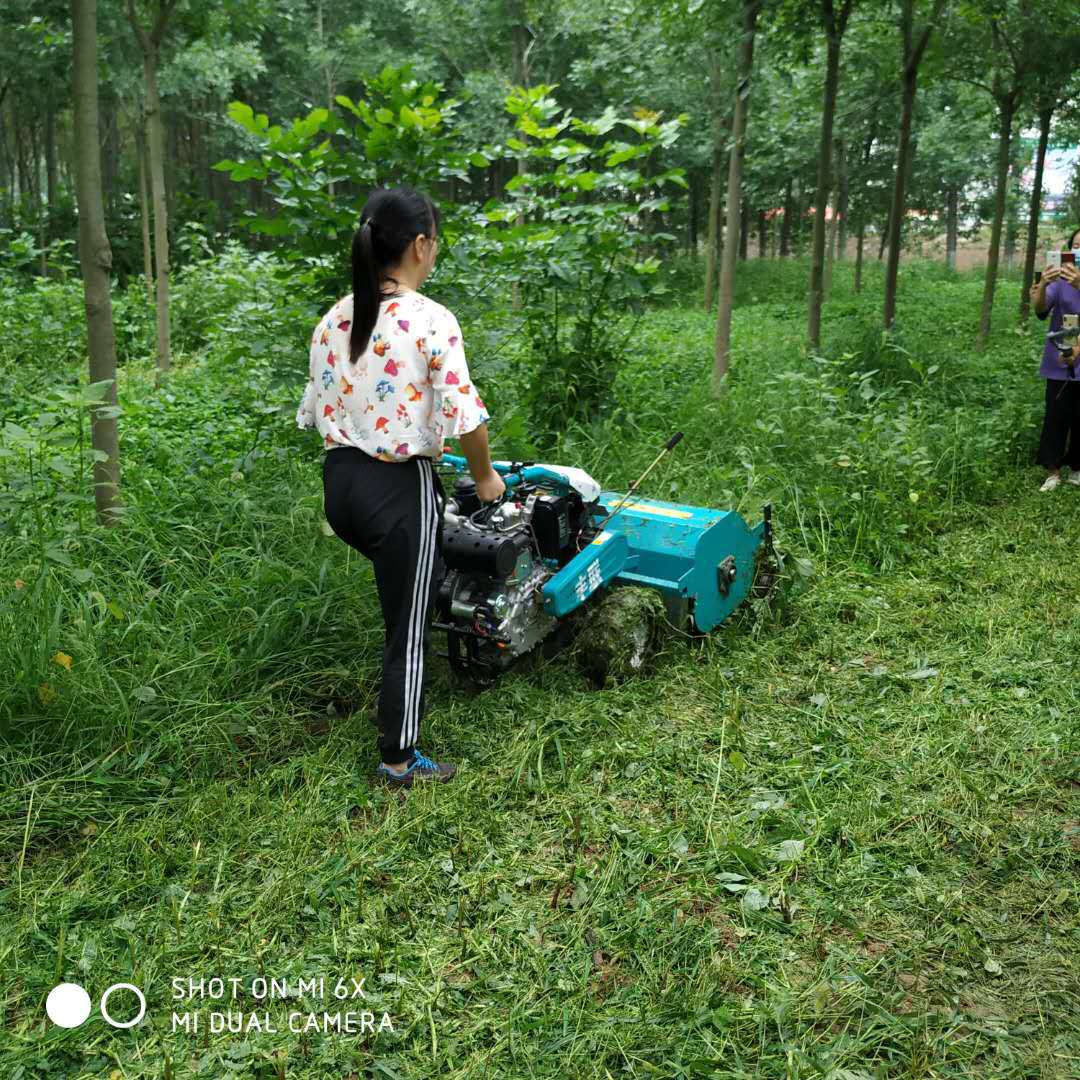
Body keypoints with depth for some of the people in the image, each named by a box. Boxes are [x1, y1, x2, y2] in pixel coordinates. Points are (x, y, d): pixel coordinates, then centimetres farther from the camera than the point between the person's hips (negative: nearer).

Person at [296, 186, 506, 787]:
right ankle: (400, 761, 20)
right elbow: (466, 419, -18)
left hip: (340, 483, 7)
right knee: (408, 629, 7)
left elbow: (318, 411, 8)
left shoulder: (335, 320, 4)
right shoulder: (432, 321, -15)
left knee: (403, 591, 33)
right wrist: (485, 478, 0)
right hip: (400, 489, -7)